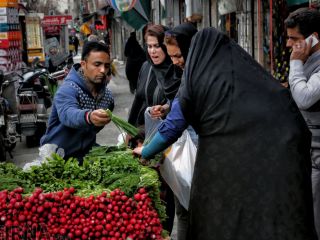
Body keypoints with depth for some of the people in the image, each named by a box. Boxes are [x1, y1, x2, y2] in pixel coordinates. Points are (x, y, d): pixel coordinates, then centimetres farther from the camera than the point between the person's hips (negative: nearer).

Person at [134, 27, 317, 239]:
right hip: (278, 160, 3)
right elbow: (295, 116, 8)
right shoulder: (253, 70, 12)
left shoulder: (195, 76, 5)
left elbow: (173, 126, 12)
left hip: (226, 163, -3)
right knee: (279, 222, 11)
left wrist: (146, 152, 26)